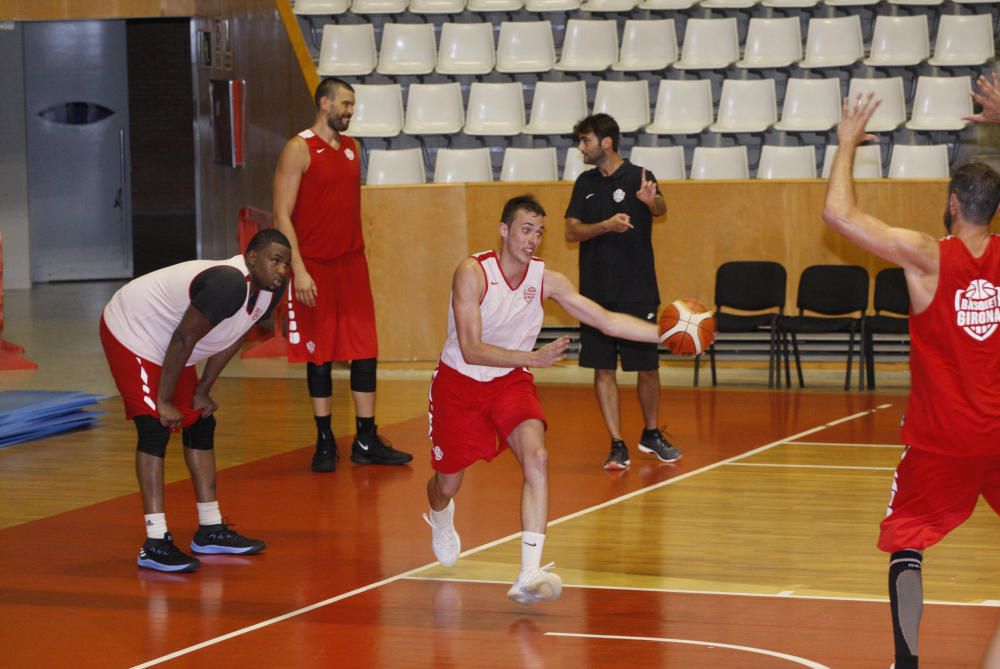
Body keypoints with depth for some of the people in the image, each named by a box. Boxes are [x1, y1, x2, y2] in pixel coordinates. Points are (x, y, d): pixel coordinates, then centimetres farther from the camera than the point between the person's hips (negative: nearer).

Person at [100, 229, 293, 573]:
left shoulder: (270, 289, -5)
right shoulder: (229, 283, -35)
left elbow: (230, 339, 8)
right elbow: (183, 340, -30)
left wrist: (202, 391, 10)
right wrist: (165, 401, -21)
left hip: (167, 344, 10)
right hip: (131, 332, -10)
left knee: (200, 424, 12)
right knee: (155, 429, -17)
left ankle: (210, 531, 21)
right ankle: (155, 544, -19)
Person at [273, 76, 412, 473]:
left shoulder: (351, 148, 12)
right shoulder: (299, 149, -8)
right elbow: (282, 215, -12)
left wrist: (359, 254, 14)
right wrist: (298, 269, -18)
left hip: (352, 262, 6)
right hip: (315, 267, -6)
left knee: (365, 352, 3)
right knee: (320, 356, 2)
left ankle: (367, 441, 9)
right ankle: (325, 443, 10)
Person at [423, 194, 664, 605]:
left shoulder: (546, 280, -12)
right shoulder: (473, 274, -24)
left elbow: (607, 320, -12)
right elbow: (471, 350, -28)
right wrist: (534, 358, -37)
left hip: (510, 382, 2)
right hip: (459, 383, -2)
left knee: (536, 457, -25)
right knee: (448, 483, 11)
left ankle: (529, 574, -31)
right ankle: (440, 519, 53)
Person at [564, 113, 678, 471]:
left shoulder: (638, 177, -5)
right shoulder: (585, 183, 8)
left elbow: (661, 208, -25)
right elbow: (572, 231, 0)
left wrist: (652, 201, -50)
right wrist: (607, 225, -19)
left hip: (637, 292, -3)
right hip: (596, 291, 3)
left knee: (647, 367, 5)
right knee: (602, 369, 0)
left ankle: (651, 435, 26)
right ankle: (617, 446, 5)